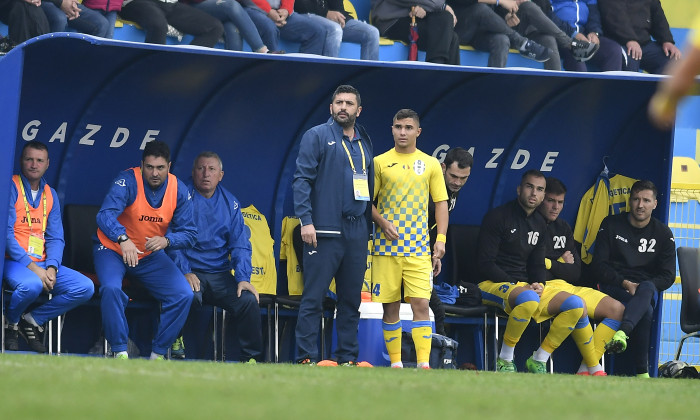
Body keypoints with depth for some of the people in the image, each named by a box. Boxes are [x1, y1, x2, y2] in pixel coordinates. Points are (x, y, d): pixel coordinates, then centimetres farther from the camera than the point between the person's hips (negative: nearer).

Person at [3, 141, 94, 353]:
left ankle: (32, 320, 1)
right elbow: (6, 233, -12)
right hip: (14, 262, -6)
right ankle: (11, 323, -5)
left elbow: (55, 238, 11)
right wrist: (32, 267, -20)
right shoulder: (12, 187, -4)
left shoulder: (50, 195, 15)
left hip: (42, 263, 6)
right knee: (32, 284, -39)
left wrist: (51, 268, -10)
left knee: (85, 287, -13)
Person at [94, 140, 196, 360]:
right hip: (113, 251, -4)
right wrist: (123, 239, -53)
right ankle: (120, 352, -22)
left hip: (151, 257, 4)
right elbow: (105, 215, -34)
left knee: (184, 295, -14)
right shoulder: (128, 181, -20)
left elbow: (189, 233, -7)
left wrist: (166, 241, -30)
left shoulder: (179, 190, -7)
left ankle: (157, 354, -4)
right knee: (111, 288, -33)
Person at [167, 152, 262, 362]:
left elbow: (240, 244, 9)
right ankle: (177, 345, -21)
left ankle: (251, 358, -11)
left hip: (220, 275, 4)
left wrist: (243, 278, -7)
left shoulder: (229, 203, 13)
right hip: (190, 272, -4)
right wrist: (185, 272, -18)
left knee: (248, 300, -21)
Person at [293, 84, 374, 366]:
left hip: (356, 233, 6)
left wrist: (368, 228, 14)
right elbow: (302, 179, -6)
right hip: (324, 231, -6)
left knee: (351, 299, 7)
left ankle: (348, 358, 11)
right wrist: (306, 221, -15)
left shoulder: (364, 143, 17)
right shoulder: (317, 136, 0)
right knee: (313, 297, -7)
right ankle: (307, 358, -7)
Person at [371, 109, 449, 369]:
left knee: (421, 303, -11)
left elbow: (441, 203, 11)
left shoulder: (430, 164, 9)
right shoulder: (380, 163, 6)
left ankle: (423, 363, -14)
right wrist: (382, 222, -11)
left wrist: (441, 238, 0)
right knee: (390, 306, 2)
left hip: (419, 247, 0)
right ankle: (396, 363, 9)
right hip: (386, 247, 0)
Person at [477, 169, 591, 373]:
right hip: (493, 284, -7)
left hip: (526, 285, 7)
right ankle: (504, 361, -25)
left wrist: (539, 285, -5)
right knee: (529, 299, -40)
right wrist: (515, 285, -19)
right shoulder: (497, 217, -6)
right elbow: (485, 265, -12)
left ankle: (539, 361, -5)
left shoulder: (539, 224, 16)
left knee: (575, 305, -11)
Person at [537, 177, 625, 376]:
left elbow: (575, 273, 17)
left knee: (617, 308, -10)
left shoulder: (563, 228, 22)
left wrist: (549, 263, 0)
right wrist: (560, 263, 2)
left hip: (566, 285, 8)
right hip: (542, 287, -8)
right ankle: (595, 369, -26)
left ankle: (585, 369, -20)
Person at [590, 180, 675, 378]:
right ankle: (642, 372, -42)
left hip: (648, 289, 0)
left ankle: (622, 333, -67)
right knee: (645, 310, -37)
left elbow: (668, 276, 6)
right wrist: (624, 283, -15)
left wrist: (643, 287, -14)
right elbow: (599, 267, 2)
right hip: (613, 286, 0)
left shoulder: (663, 234, 12)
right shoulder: (611, 225, 8)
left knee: (647, 288, -42)